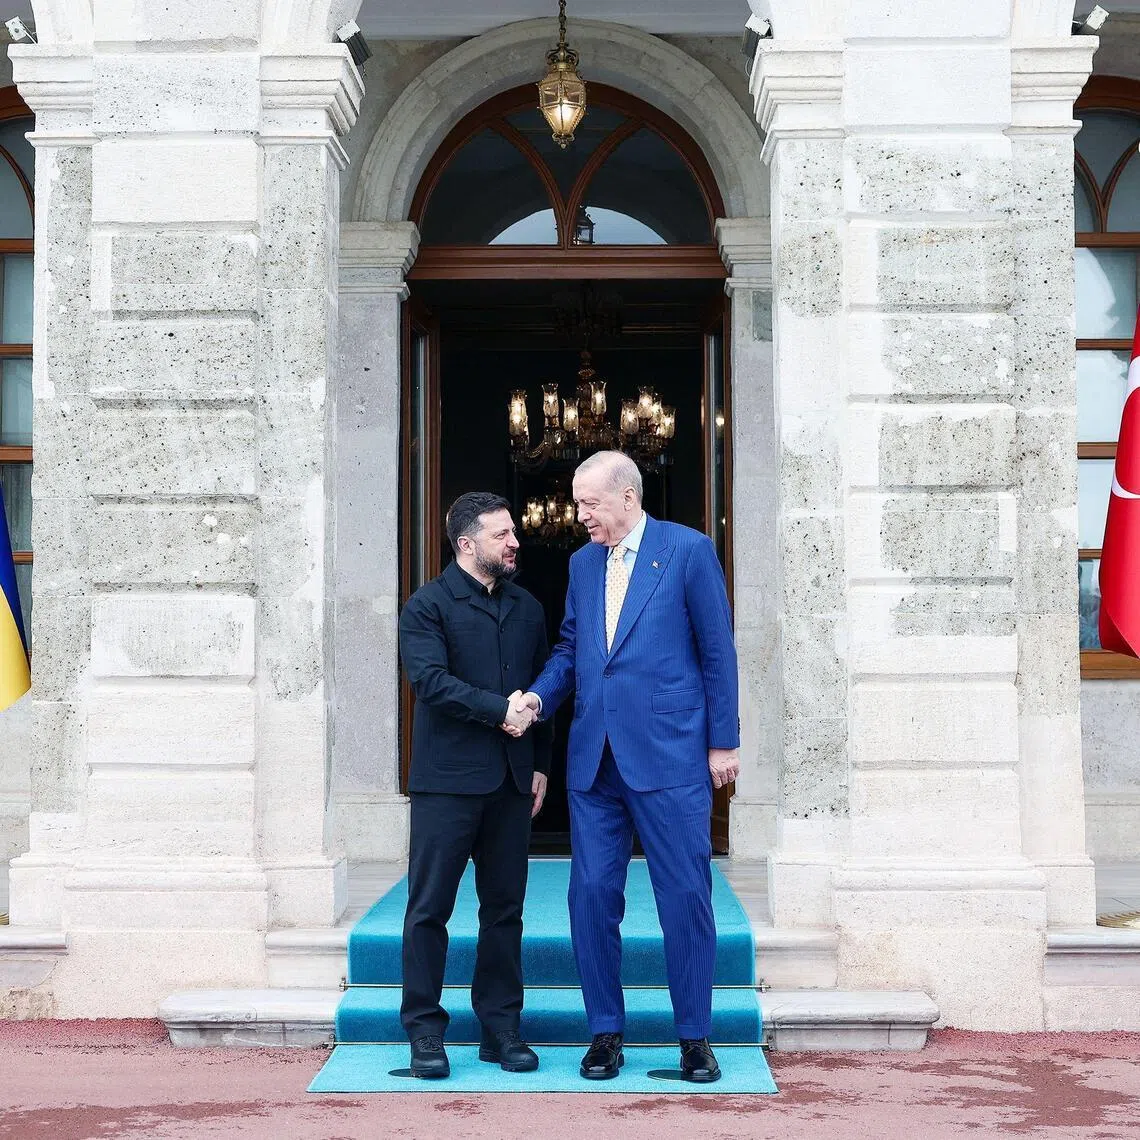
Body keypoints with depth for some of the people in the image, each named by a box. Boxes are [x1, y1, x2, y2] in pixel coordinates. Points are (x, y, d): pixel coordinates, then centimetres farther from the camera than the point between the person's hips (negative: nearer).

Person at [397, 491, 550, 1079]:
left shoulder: (527, 608, 16)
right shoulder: (427, 606, -1)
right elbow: (431, 679, -15)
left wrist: (541, 764, 11)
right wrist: (499, 711, -16)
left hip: (511, 782, 5)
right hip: (447, 781, -5)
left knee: (505, 909, 8)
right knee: (429, 909, -1)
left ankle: (500, 1029, 17)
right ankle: (425, 1034, 7)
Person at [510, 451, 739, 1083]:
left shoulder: (688, 550, -2)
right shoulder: (583, 562, 14)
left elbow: (717, 650, -2)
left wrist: (723, 741, -3)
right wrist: (539, 696, -1)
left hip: (669, 755, -5)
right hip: (594, 759, 5)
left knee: (686, 897, 1)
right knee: (592, 895, 5)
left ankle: (694, 1037, 13)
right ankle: (605, 1032, 17)